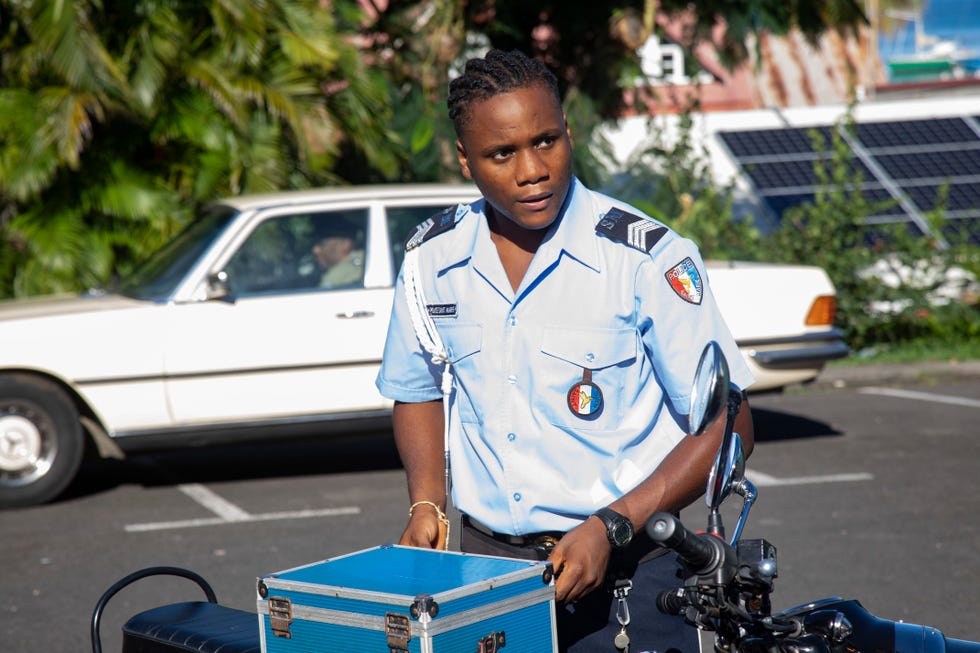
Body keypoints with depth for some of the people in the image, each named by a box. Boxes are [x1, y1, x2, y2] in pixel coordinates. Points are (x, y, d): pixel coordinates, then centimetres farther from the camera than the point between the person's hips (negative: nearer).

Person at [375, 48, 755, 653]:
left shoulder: (648, 257, -11)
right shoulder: (431, 259, 2)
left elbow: (727, 427, -9)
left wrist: (610, 529, -19)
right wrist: (426, 503, 2)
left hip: (624, 577, -3)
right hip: (483, 562, 4)